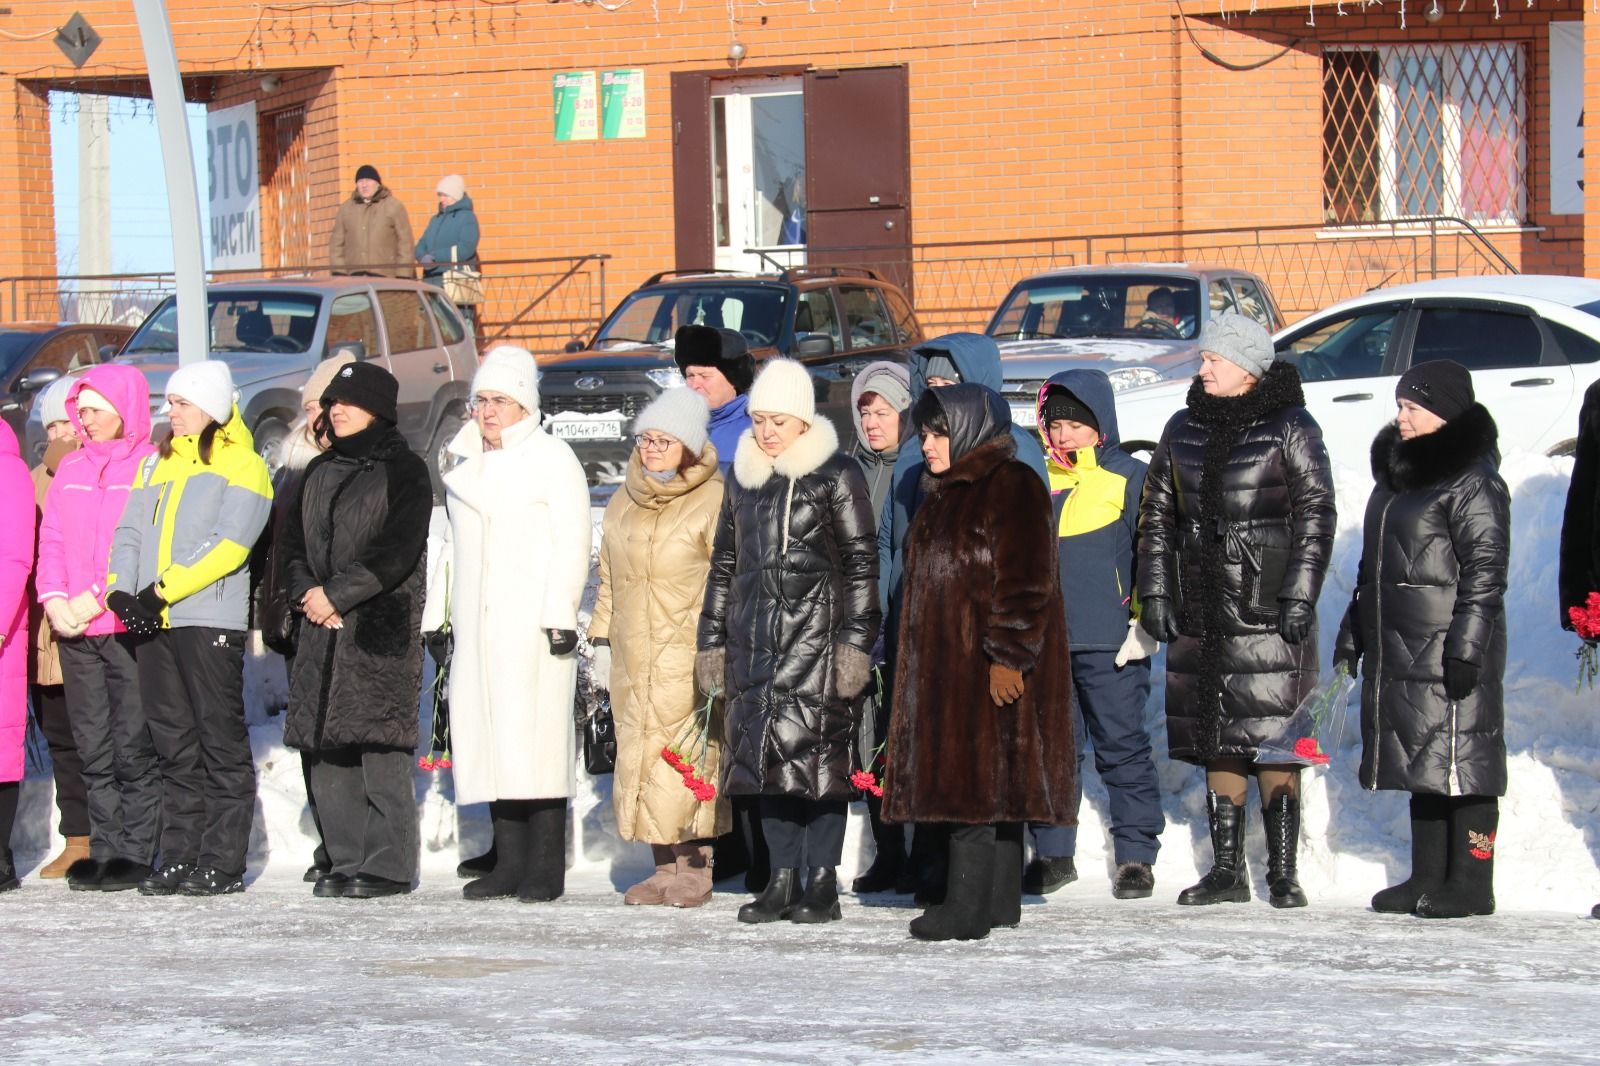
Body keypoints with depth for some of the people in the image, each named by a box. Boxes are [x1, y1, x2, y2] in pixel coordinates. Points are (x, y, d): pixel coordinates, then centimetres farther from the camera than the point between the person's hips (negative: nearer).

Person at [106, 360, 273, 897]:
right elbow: (129, 532, 14)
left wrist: (163, 591, -17)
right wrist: (121, 590, -4)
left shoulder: (241, 465, -1)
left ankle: (223, 862, -2)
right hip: (151, 623, 7)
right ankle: (179, 857, 13)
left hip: (209, 617, -6)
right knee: (174, 742, 9)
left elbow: (228, 546, -12)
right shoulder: (156, 464, 20)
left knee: (220, 738, -4)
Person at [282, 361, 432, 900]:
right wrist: (307, 590, -2)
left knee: (378, 743, -11)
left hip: (382, 627, -7)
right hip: (322, 627, 7)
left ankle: (388, 864, -7)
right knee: (324, 744, 3)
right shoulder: (320, 471, 20)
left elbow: (397, 550, -10)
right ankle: (345, 860, 9)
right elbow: (294, 538, 17)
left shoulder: (403, 470, -1)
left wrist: (337, 594, -11)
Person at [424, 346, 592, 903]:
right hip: (476, 623, 7)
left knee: (535, 734, -10)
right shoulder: (467, 462, 20)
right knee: (489, 736, 3)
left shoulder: (552, 457, -2)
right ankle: (509, 861, 7)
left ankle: (546, 866, -8)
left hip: (531, 623, -7)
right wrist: (436, 615, 22)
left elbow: (572, 542, -8)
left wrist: (561, 612, -16)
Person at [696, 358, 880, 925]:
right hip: (754, 639, 6)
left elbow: (861, 564, -5)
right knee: (765, 754, 5)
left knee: (818, 755, -7)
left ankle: (821, 883, -1)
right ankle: (781, 879, 11)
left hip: (815, 638, -6)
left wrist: (855, 640, -12)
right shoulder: (744, 475, 15)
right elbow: (724, 562, 20)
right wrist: (711, 639, 17)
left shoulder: (836, 475, -3)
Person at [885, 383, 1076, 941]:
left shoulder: (1012, 487, -11)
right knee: (992, 785, 12)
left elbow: (1025, 582, -18)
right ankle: (999, 900, 17)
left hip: (991, 667, -10)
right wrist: (919, 659, 23)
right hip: (948, 661, 10)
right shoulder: (947, 495, 20)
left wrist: (1007, 656, -23)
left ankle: (968, 908, -13)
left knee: (978, 780, -12)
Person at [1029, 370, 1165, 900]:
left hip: (1109, 642, -5)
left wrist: (1146, 625, -8)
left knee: (1122, 748, 0)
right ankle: (1053, 852, 18)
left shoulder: (1130, 478, -2)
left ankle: (1136, 855, 7)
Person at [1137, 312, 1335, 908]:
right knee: (1215, 741, 7)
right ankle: (1227, 871, 14)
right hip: (1201, 609, 5)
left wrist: (1299, 596, -11)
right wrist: (1154, 592, 8)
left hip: (1267, 609, -5)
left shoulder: (1290, 429, -2)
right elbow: (1157, 515, 16)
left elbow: (1316, 517, -5)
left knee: (1275, 740, -7)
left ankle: (1283, 874, -2)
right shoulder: (1184, 429, 13)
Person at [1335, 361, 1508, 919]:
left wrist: (1467, 645, -20)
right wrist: (1353, 632, 22)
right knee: (1420, 765, 12)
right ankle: (1429, 878, 18)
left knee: (1460, 762, -7)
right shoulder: (1398, 472, 17)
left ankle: (1470, 883, -2)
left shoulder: (1472, 480, -10)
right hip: (1399, 648, 9)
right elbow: (1373, 565, 24)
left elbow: (1486, 568, -15)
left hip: (1450, 647, -9)